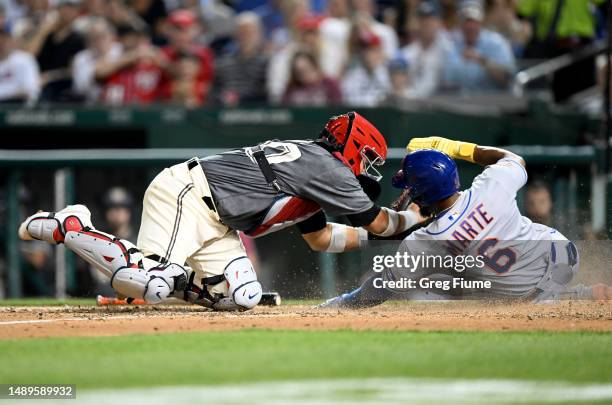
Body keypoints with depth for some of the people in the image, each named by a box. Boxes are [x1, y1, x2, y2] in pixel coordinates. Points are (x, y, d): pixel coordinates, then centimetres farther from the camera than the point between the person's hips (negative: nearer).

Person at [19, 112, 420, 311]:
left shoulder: (311, 163, 22)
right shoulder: (329, 168, -8)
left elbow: (320, 238, 31)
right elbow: (376, 221, -1)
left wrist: (374, 235, 31)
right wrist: (413, 218, 17)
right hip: (186, 194, -10)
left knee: (242, 296, -1)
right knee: (151, 283, -27)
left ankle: (138, 280, 7)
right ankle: (70, 228, -9)